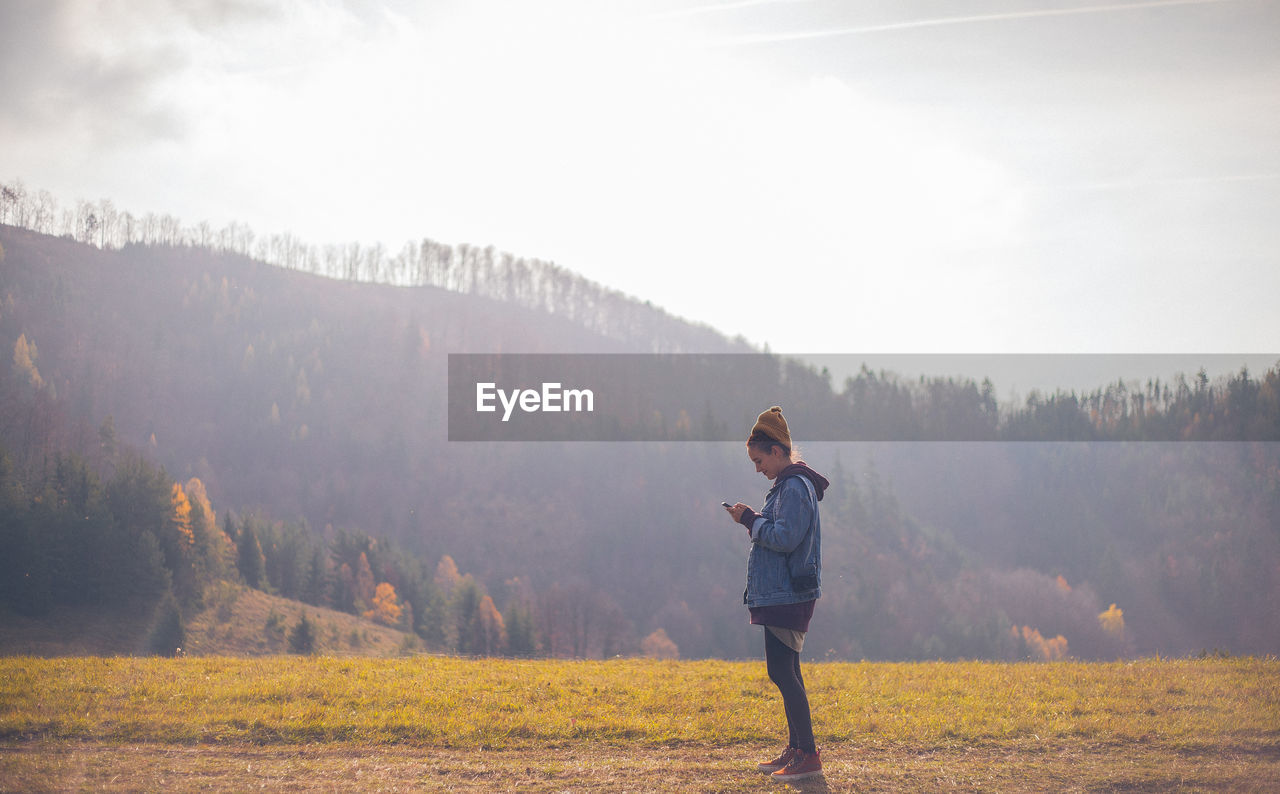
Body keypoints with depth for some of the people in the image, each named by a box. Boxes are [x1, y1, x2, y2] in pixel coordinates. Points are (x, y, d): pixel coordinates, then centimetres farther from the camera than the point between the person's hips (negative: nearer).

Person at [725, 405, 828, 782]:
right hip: (779, 594, 11)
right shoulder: (789, 485, 18)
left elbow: (785, 538, -22)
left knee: (782, 672, -12)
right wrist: (754, 521, 9)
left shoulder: (795, 487, -15)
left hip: (787, 596, -11)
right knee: (785, 673, 14)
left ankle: (809, 755, -10)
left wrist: (750, 520, -12)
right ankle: (795, 749, 19)